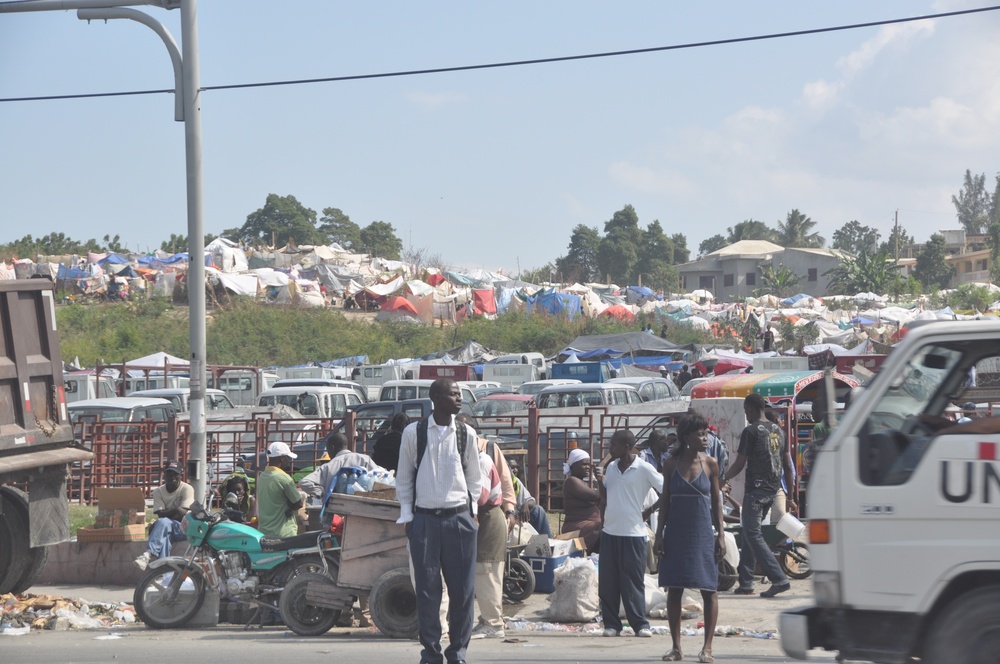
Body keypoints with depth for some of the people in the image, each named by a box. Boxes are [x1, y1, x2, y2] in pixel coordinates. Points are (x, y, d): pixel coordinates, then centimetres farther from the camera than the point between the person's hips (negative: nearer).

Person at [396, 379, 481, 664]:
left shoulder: (466, 434, 5)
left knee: (463, 587, 1)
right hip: (425, 519, -2)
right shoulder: (413, 432, 0)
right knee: (427, 589, 0)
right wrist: (407, 515, 3)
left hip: (459, 518, 2)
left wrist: (472, 509, 7)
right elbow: (403, 477, 7)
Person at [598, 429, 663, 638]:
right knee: (607, 582, 4)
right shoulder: (611, 467, 11)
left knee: (633, 581, -3)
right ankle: (611, 623, 11)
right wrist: (600, 478, 4)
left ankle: (640, 624, 3)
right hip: (610, 531, 6)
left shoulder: (643, 469, -7)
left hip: (633, 533, -6)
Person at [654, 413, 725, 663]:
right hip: (677, 534, 1)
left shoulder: (710, 464, 1)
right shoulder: (672, 463, 2)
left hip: (702, 534, -1)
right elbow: (665, 500, 6)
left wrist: (721, 534, 0)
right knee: (674, 589, 3)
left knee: (709, 589, -2)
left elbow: (716, 500, 5)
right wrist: (660, 534, 1)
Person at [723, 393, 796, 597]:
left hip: (756, 489, -8)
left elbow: (739, 464, -11)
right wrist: (790, 496, 20)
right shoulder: (777, 430, 12)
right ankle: (746, 582, 18)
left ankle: (779, 579, -19)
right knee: (750, 533, 16)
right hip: (773, 489, 8)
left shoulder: (751, 431, -10)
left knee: (753, 535, -7)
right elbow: (787, 465, 14)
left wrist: (722, 480, 6)